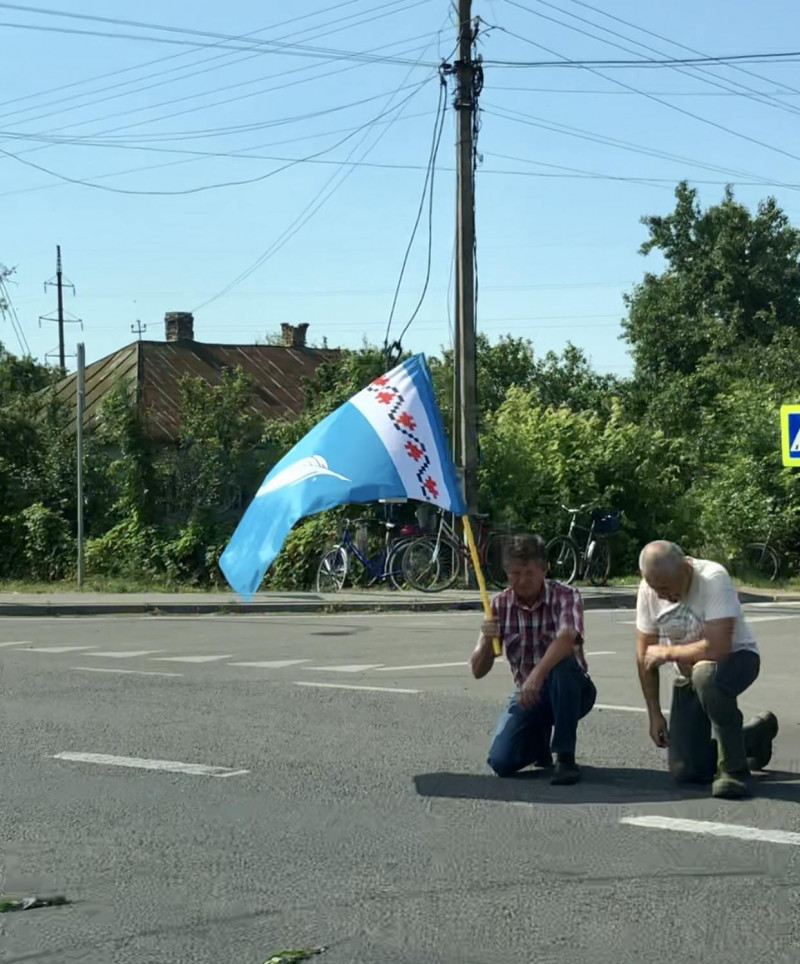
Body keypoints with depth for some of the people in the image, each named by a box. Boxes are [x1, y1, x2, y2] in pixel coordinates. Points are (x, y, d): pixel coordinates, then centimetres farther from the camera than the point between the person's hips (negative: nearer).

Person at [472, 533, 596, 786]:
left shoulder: (565, 596, -14)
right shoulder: (500, 605, -3)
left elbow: (566, 639, -36)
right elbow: (478, 671, -5)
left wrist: (537, 675, -51)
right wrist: (487, 641, -26)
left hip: (570, 691, -3)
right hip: (528, 693, 3)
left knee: (563, 664, -37)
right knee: (501, 762, -19)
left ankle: (566, 757, -25)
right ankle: (539, 738, 16)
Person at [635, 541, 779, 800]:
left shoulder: (713, 579, -28)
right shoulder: (648, 590, -11)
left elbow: (717, 648, -35)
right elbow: (644, 653, -2)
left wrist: (667, 652, -21)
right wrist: (654, 714, -2)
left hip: (736, 658, -6)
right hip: (689, 675, 6)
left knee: (705, 674, -42)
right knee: (685, 771, -2)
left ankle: (734, 769, -21)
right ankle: (755, 735, 27)